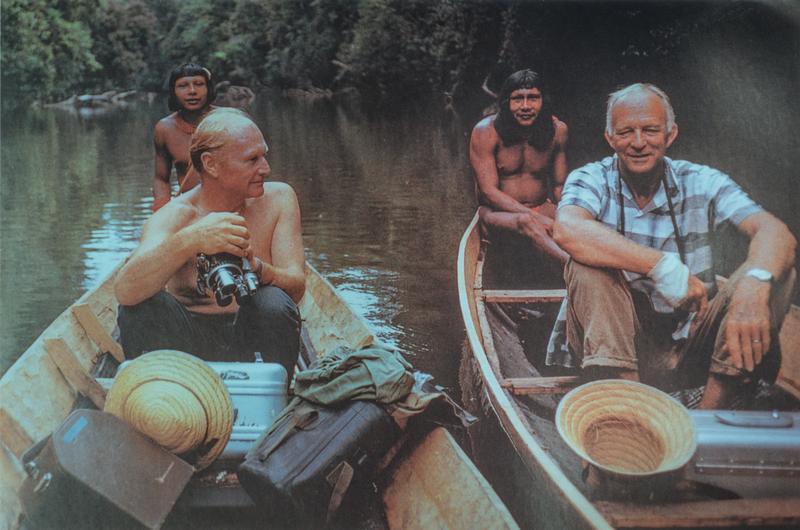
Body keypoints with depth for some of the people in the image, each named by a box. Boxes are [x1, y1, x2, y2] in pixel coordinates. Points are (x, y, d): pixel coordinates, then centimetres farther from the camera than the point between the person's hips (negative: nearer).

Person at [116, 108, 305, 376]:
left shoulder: (277, 199, -6)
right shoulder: (175, 216, -14)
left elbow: (296, 287, -15)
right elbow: (124, 290, -32)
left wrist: (254, 268, -38)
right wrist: (190, 241, -48)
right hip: (189, 342, -1)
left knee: (274, 302, -29)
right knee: (141, 301, -26)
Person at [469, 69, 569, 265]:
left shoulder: (557, 130, 1)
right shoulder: (486, 131, -11)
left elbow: (560, 186, 9)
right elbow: (489, 191, -15)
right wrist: (536, 218, -26)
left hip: (541, 209, 4)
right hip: (497, 212, -4)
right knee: (524, 221, -39)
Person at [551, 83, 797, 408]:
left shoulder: (702, 183, -1)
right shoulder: (591, 181, -5)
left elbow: (777, 234, -17)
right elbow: (567, 230, -30)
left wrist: (754, 286, -41)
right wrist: (663, 266, -38)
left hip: (690, 348, 2)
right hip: (613, 342, -2)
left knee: (776, 269, -16)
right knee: (590, 262, -26)